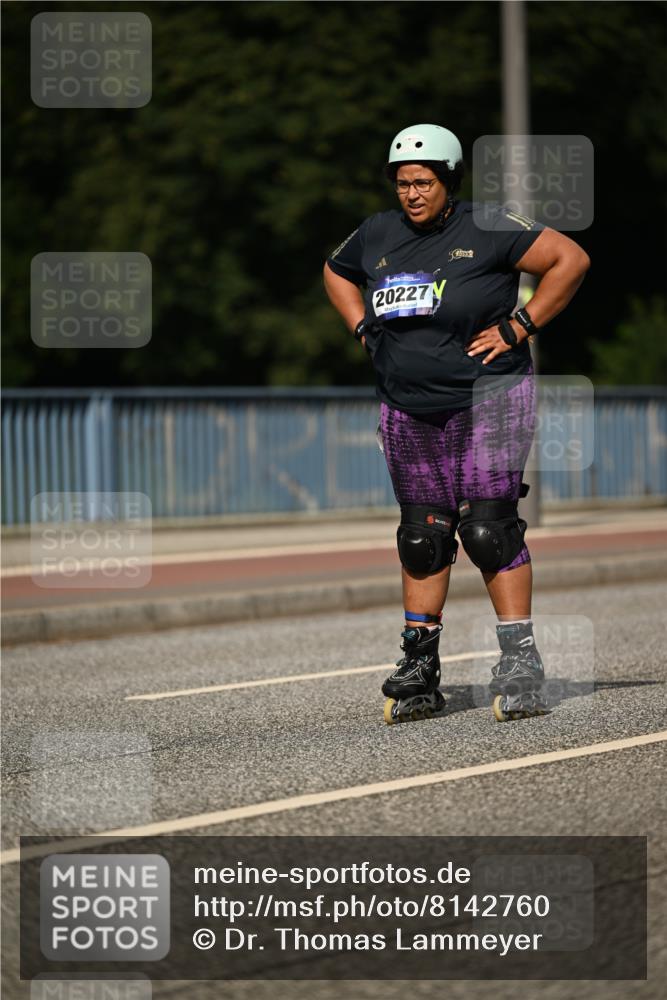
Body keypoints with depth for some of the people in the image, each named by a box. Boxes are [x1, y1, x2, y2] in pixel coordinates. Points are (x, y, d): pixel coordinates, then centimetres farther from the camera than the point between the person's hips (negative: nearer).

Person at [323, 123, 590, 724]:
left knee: (488, 529, -11)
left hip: (487, 402, -5)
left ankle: (520, 664, -5)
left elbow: (571, 259, -10)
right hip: (408, 413, 5)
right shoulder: (378, 236, 7)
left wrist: (519, 327, -11)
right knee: (421, 535, 8)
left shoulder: (487, 229, -10)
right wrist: (364, 329, 12)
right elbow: (336, 273, 28)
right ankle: (419, 671, 15)